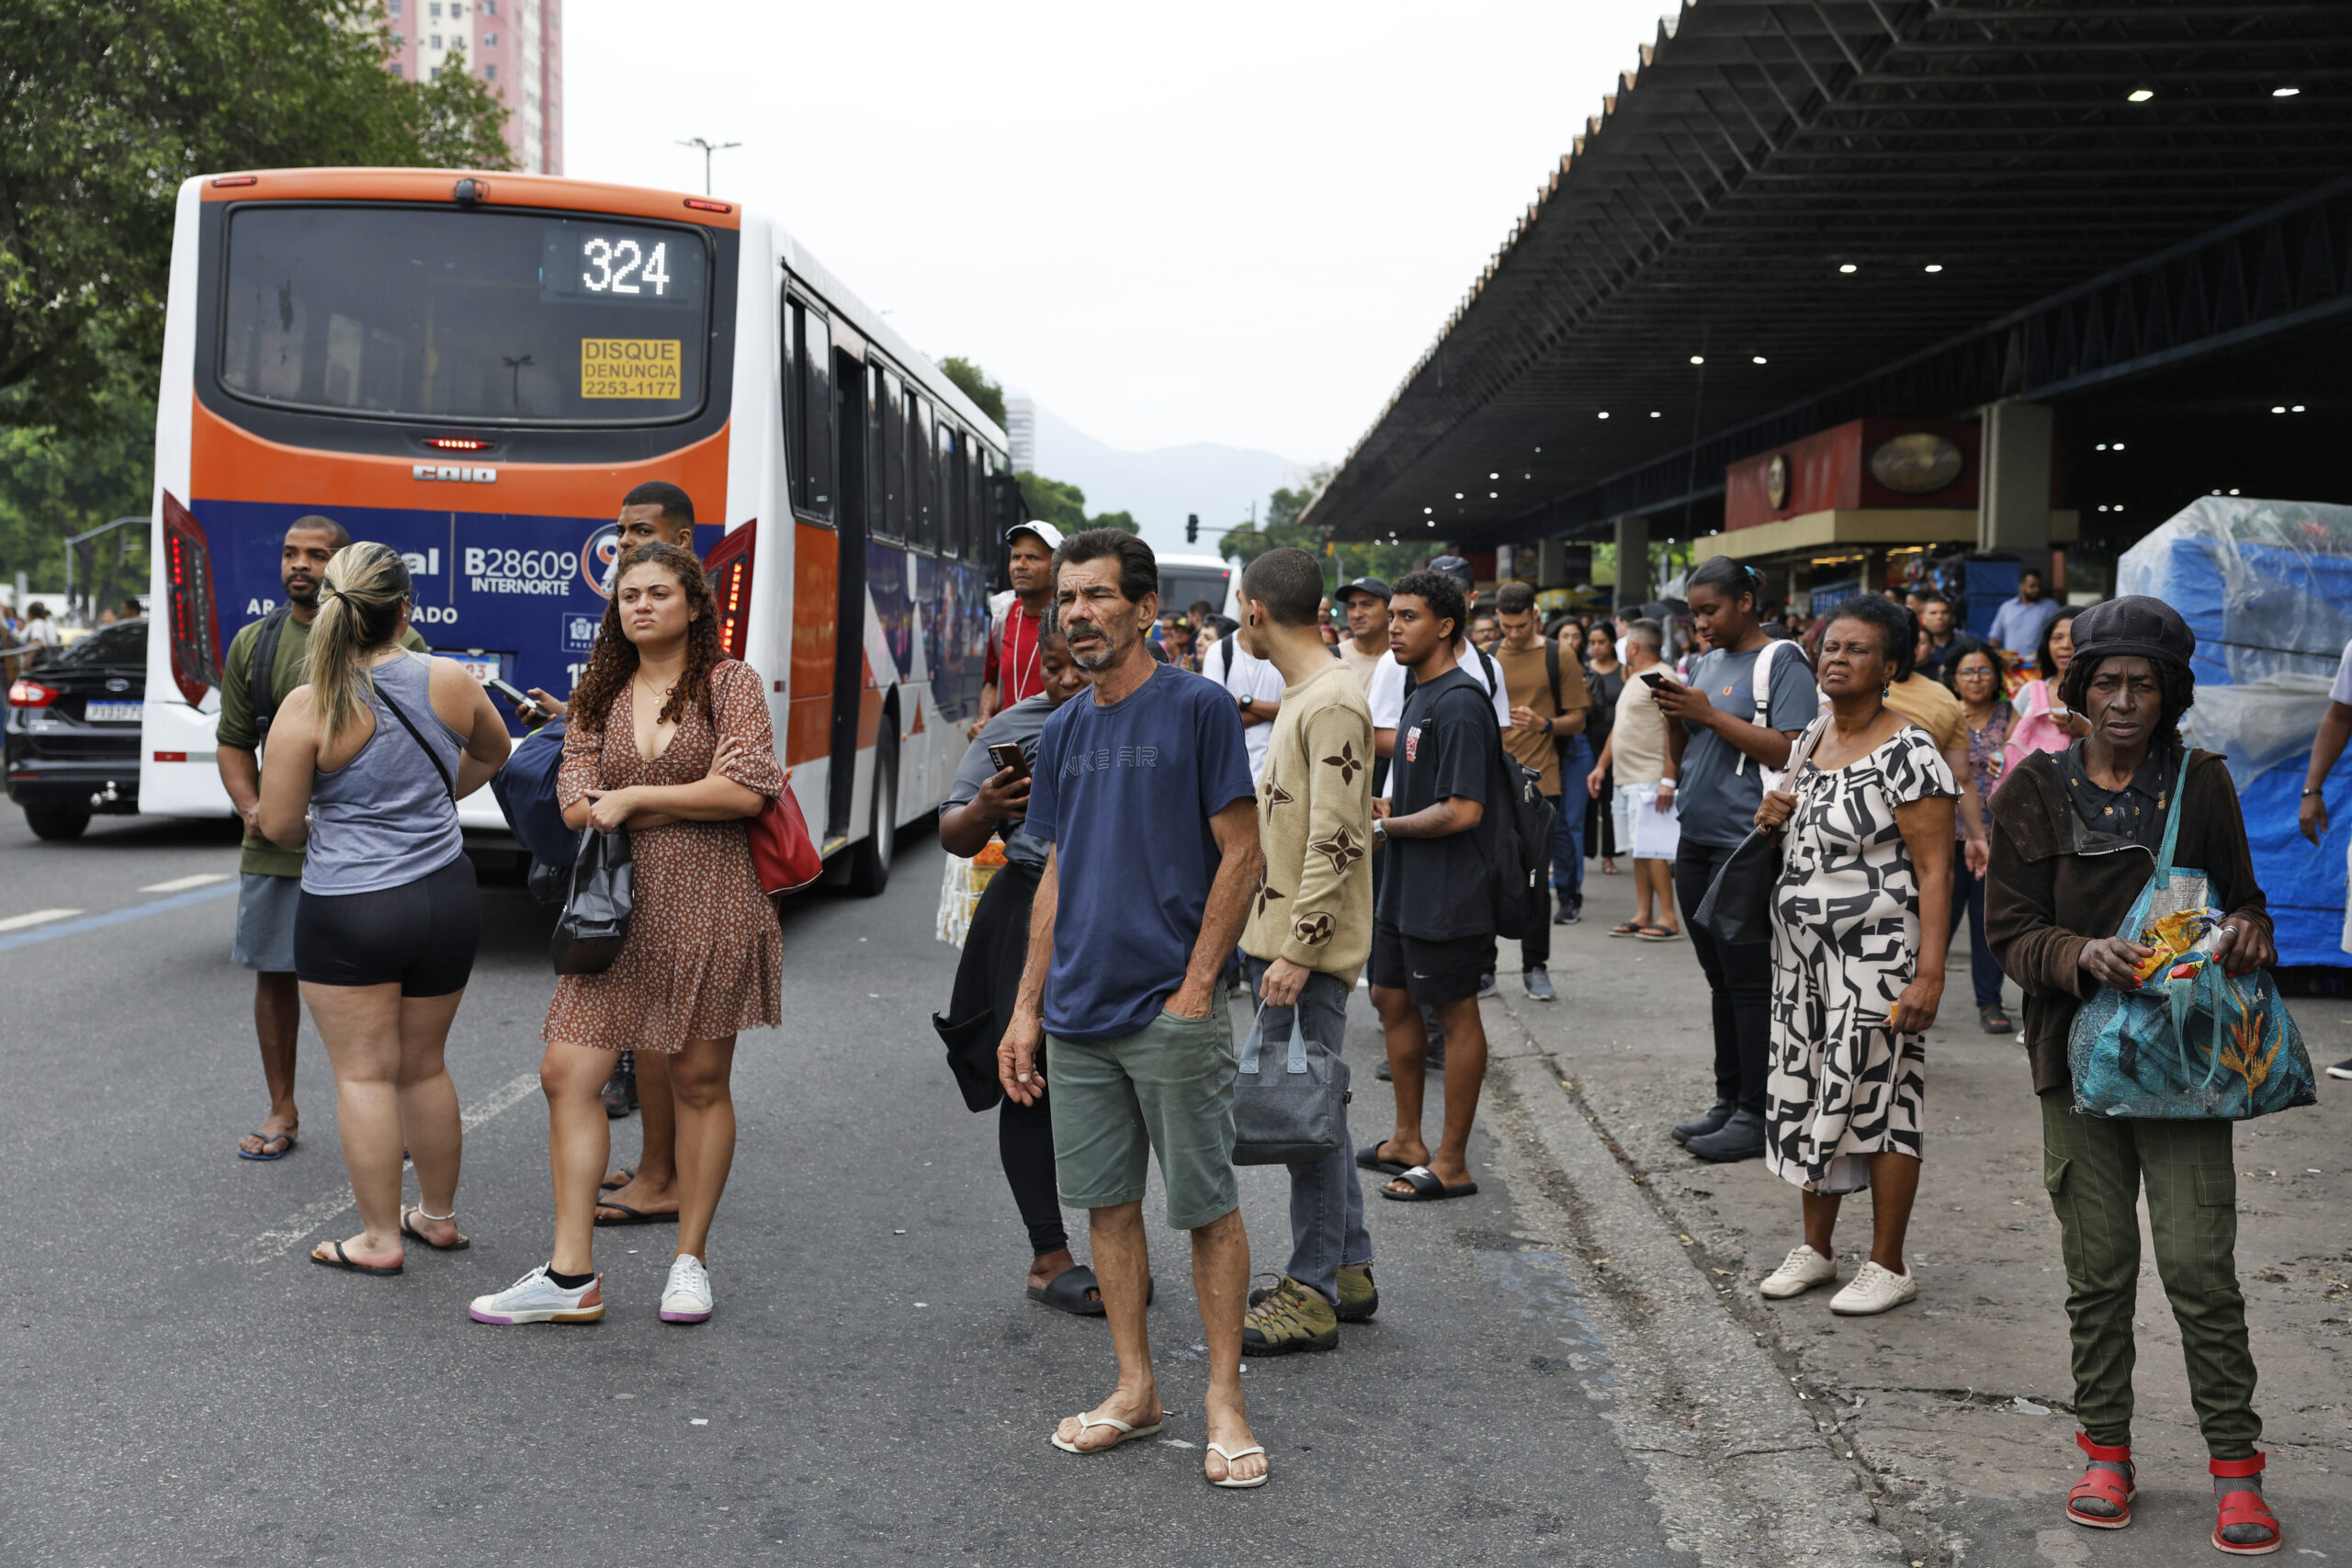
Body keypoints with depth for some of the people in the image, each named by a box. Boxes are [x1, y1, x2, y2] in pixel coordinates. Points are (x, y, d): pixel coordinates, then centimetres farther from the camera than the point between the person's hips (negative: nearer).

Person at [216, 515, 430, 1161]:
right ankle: (282, 1111, 23)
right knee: (275, 973, 9)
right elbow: (234, 741, 15)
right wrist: (250, 807, -3)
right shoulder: (253, 644, 9)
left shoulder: (390, 639, -1)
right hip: (277, 843, 3)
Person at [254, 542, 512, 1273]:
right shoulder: (452, 682, -3)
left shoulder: (309, 707, -14)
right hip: (446, 898, 4)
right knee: (423, 1066, 18)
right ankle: (438, 1215, 30)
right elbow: (492, 752, 19)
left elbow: (279, 824, -9)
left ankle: (379, 1237, 10)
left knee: (364, 1074, 5)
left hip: (348, 911, -4)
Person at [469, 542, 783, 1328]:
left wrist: (634, 798, -8)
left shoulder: (730, 682, 1)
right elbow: (578, 807, 1)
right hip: (618, 910, 4)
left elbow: (747, 792, -12)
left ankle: (690, 1262, 18)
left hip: (709, 905, -4)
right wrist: (693, 797, -10)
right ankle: (571, 1277, 3)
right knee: (567, 1074, -3)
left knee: (699, 1081, 4)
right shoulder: (598, 699, 13)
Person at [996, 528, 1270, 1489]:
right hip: (1080, 1015, 6)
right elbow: (1056, 877, 15)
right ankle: (1135, 1390, 21)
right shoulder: (1063, 732, 11)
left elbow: (1242, 857, -8)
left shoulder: (1196, 708, -7)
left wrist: (1195, 987, -13)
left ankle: (1224, 1399, 12)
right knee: (1105, 1201, 10)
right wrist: (1027, 1010, 11)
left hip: (1170, 1012, -6)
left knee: (1207, 1208, 2)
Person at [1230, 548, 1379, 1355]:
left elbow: (1337, 842, -21)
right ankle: (1347, 1272, 23)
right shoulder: (1303, 695, 15)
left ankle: (1313, 1296, 2)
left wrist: (1299, 949, -23)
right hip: (1283, 937, 10)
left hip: (1309, 948, -10)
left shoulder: (1333, 702, -16)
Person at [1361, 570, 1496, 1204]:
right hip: (1405, 890, 11)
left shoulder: (1458, 704, -19)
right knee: (1392, 998, 17)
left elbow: (1462, 810, -25)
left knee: (1456, 1015, -1)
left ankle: (1452, 1164, 7)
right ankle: (1407, 1141, 29)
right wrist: (1387, 809, 6)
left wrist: (1388, 825, -13)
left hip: (1446, 896, -11)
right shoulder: (1419, 695, 13)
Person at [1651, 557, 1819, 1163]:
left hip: (1748, 845, -8)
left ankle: (1756, 1115, 0)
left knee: (1749, 981, -5)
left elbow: (1787, 751, -17)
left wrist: (1708, 713, -17)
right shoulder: (1705, 663, 16)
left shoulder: (1782, 663, -7)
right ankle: (1728, 1101, 21)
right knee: (1720, 978, 13)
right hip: (1697, 840, 8)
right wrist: (1675, 716, -2)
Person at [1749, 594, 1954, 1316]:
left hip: (1875, 958, -8)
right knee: (1808, 1094, 12)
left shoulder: (1908, 753, -15)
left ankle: (1888, 1265, 12)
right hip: (1803, 955, 8)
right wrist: (1774, 814, 1)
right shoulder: (1814, 734, 9)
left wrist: (1929, 974, -24)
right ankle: (1816, 1247, 26)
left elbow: (1933, 871, -18)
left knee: (1877, 1100, -1)